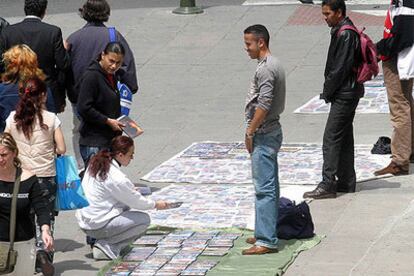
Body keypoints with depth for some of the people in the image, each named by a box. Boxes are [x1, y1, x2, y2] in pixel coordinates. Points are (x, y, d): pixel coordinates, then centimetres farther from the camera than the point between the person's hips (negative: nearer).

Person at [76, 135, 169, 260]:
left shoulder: (95, 163, 4)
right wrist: (156, 204, 7)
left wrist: (130, 190, 14)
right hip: (97, 225, -9)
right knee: (144, 219, -4)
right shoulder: (116, 178, -22)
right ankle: (106, 246, -5)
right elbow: (136, 201, -9)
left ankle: (105, 244, 12)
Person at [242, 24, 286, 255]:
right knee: (270, 186, 16)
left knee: (264, 188, -10)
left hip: (264, 134, -11)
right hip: (271, 131, 11)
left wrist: (250, 132, -16)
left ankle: (266, 241, -11)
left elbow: (263, 105, -23)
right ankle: (267, 233, 24)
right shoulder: (274, 64, 14)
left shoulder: (265, 69, -18)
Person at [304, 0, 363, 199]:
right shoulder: (341, 31, 14)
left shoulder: (345, 35, -18)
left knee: (331, 138, -9)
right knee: (344, 138, 14)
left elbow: (340, 68, -20)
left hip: (344, 94, -10)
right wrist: (329, 91, 11)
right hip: (347, 93, 10)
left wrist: (328, 91, -11)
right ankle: (346, 182, 20)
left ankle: (327, 185, -9)